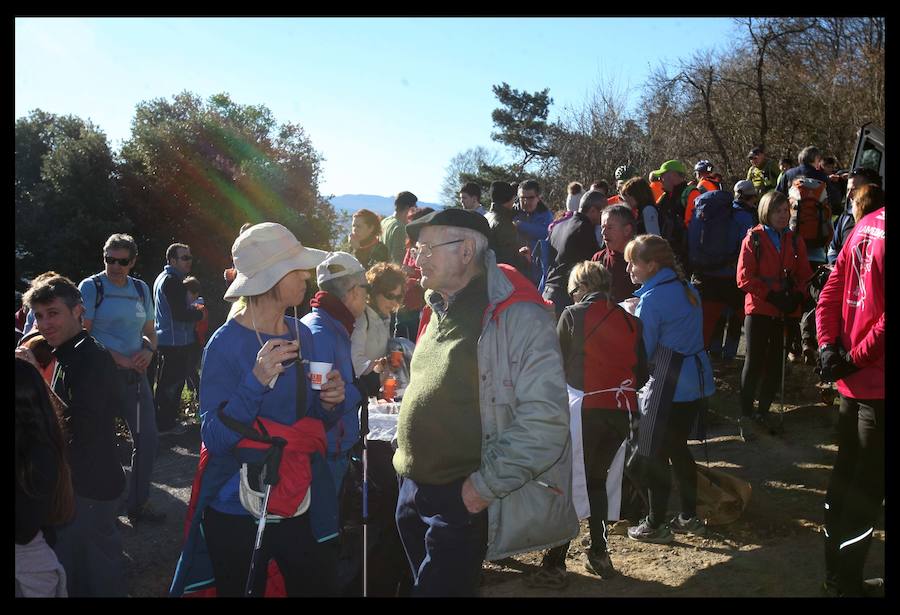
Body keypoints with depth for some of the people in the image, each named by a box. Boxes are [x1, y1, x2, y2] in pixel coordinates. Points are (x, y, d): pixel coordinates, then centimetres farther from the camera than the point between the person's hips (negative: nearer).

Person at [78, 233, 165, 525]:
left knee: (148, 438, 8)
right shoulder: (91, 287, -6)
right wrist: (118, 359, -17)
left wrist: (148, 351, -4)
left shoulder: (141, 289, 10)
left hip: (135, 374, 5)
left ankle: (138, 503, 23)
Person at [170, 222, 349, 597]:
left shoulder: (303, 335, 0)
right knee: (242, 589, 13)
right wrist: (257, 380, -30)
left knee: (319, 587, 13)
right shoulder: (226, 343, -14)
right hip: (237, 513, -4)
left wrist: (331, 404, -11)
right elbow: (214, 438, -19)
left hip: (304, 506, 5)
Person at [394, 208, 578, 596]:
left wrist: (485, 485, -20)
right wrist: (409, 467, 16)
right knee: (421, 583, 21)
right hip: (412, 491, 8)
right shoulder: (437, 311, 11)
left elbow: (544, 419, -22)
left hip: (462, 501, -8)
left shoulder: (515, 315, -16)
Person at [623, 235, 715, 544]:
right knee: (678, 448, 19)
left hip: (668, 387, -8)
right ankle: (689, 517, 28)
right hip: (697, 380, 9)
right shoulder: (686, 288, 9)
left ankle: (655, 525, 14)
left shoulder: (651, 298, -16)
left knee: (654, 455, 4)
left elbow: (642, 350, -12)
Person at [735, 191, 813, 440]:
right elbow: (744, 278, -9)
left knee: (775, 363, 10)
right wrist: (771, 295, -18)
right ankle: (746, 415, 6)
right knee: (754, 362, -2)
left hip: (786, 313, 4)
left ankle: (763, 411, 24)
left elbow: (804, 275, 7)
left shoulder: (795, 241, 8)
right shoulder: (753, 239, -4)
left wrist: (797, 296, -12)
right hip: (759, 310, -4)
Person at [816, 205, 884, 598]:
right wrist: (856, 359, -14)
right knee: (867, 489, 5)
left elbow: (830, 292, 6)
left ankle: (836, 572, 31)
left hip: (854, 379, 8)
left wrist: (828, 345, -2)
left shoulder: (866, 225, 7)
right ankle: (847, 583, 17)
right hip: (877, 382, -8)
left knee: (845, 475, 17)